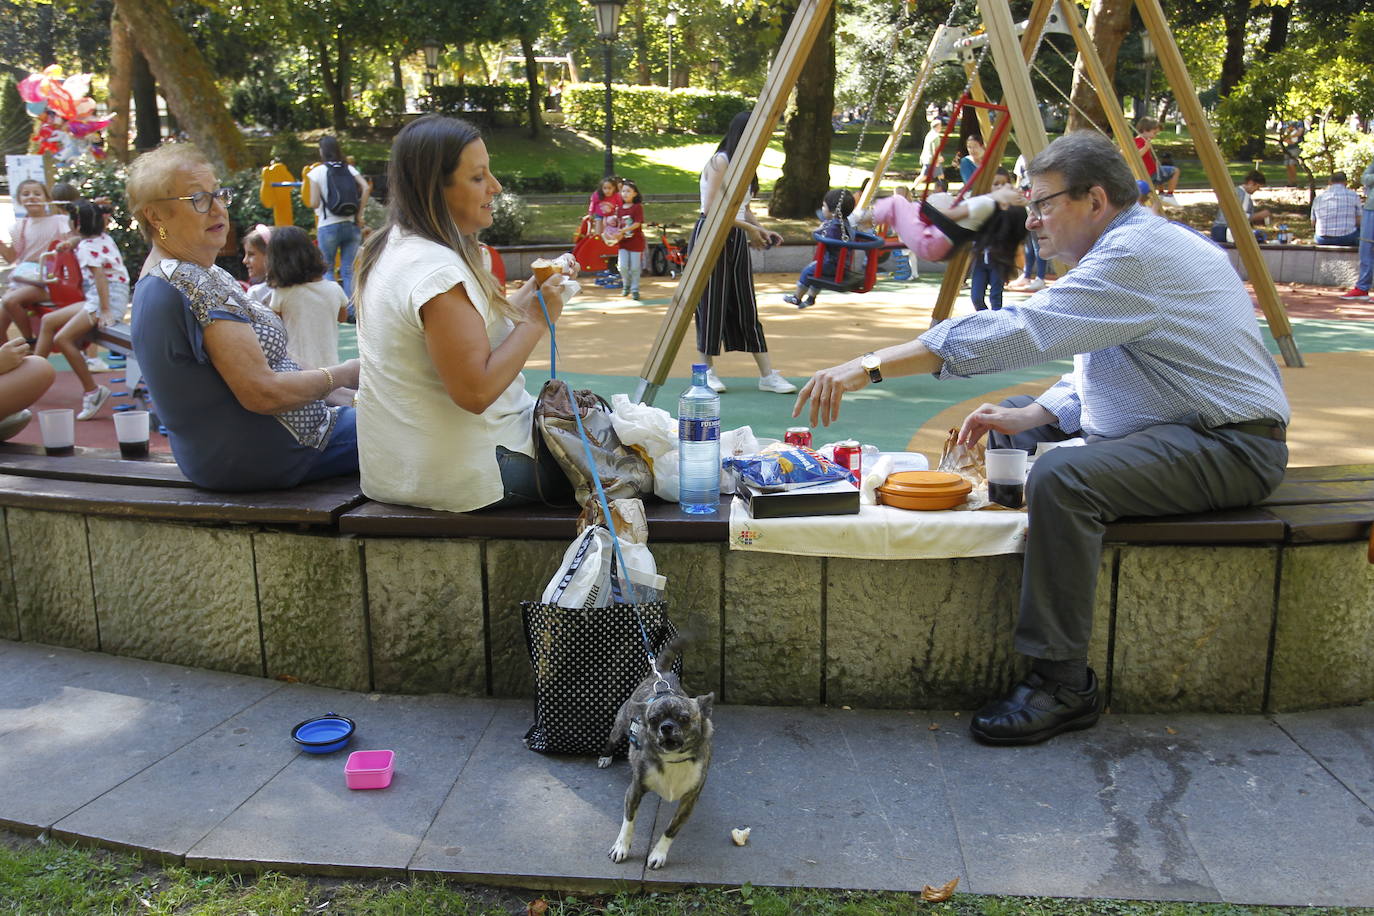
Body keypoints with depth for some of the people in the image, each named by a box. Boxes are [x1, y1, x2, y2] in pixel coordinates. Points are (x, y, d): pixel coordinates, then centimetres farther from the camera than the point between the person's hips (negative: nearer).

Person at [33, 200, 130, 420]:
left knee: (62, 339, -18)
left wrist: (104, 310, -25)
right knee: (48, 321, 13)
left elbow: (99, 275, -24)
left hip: (109, 298, -10)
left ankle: (92, 391, -12)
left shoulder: (87, 246, -14)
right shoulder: (105, 238, 11)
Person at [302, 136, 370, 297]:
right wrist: (359, 214, -3)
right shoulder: (349, 169, 6)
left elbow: (314, 203, -7)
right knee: (348, 270, 6)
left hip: (328, 227, -3)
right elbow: (366, 188, -9)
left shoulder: (317, 172, -2)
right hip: (351, 225, 3)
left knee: (327, 270, 10)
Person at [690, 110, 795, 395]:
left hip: (736, 238, 8)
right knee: (711, 305, -3)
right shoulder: (719, 161, -10)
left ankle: (767, 375, 4)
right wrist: (748, 228, -16)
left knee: (746, 306, 6)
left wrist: (762, 230, 5)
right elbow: (712, 208, -17)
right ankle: (706, 372, 9)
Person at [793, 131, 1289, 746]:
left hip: (1231, 446, -11)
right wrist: (1030, 416, -3)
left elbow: (1017, 332, -32)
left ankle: (1062, 685, -22)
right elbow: (1093, 368, 17)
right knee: (1007, 430, 14)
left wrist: (869, 367, -33)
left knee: (1061, 477, -34)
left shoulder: (1137, 256, -21)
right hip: (1175, 425, 11)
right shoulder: (1131, 248, 12)